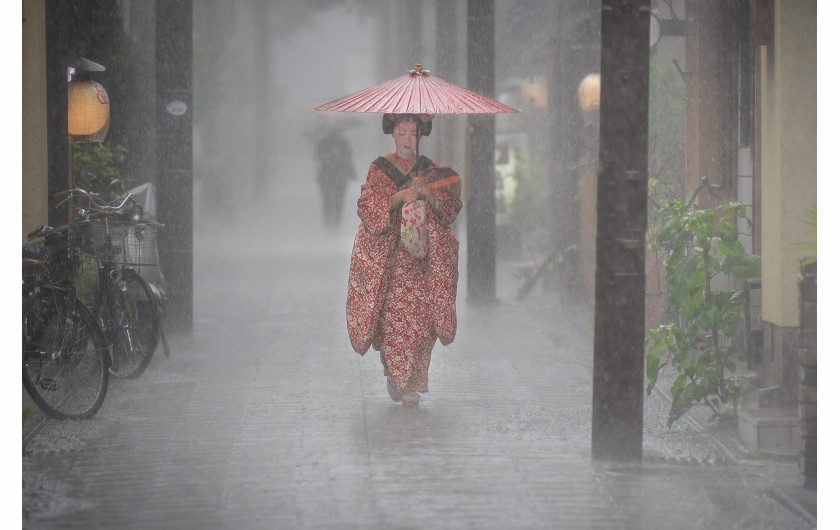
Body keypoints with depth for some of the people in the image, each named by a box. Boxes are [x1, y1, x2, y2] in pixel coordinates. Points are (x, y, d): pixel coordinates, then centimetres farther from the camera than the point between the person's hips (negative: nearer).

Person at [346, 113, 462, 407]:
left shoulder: (431, 171, 9)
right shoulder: (378, 169, 5)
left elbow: (451, 208, 3)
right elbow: (367, 208, -4)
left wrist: (426, 194, -14)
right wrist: (398, 198, -17)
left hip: (422, 256, 1)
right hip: (387, 255, -1)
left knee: (419, 319, -7)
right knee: (391, 316, -5)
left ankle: (413, 383, -1)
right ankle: (394, 374, 15)